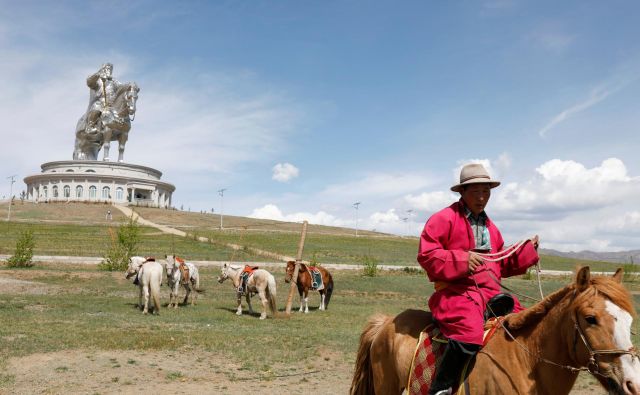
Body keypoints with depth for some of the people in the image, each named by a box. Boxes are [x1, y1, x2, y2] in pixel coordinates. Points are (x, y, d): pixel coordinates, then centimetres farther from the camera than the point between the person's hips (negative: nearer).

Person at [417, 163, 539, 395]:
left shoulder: (490, 227, 22)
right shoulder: (443, 219, -3)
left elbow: (503, 265, 26)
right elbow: (426, 255, -11)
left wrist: (528, 250, 14)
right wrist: (462, 260, -21)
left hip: (491, 292, 8)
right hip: (455, 291, -8)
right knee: (470, 333, -32)